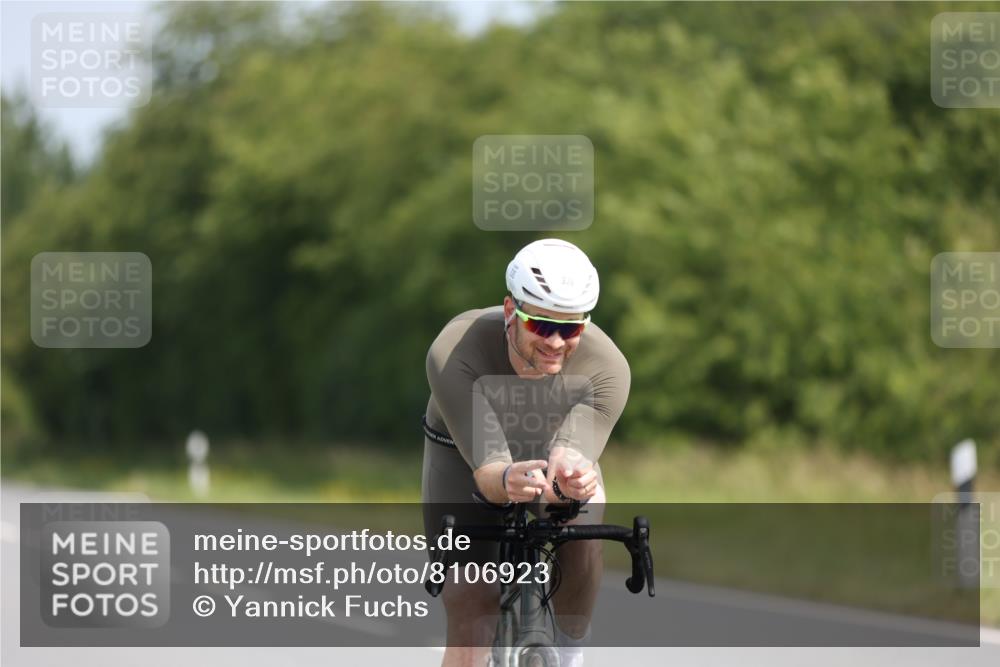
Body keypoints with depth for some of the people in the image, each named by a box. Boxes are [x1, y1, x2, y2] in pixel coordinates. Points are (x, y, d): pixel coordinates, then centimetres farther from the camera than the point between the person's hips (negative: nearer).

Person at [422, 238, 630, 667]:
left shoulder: (606, 368, -33)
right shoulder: (453, 356, -38)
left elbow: (570, 454, -42)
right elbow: (485, 469, -43)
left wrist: (570, 477, -67)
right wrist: (507, 482, -67)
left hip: (551, 454, 1)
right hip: (464, 463, -1)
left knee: (582, 526, -32)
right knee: (470, 630, -14)